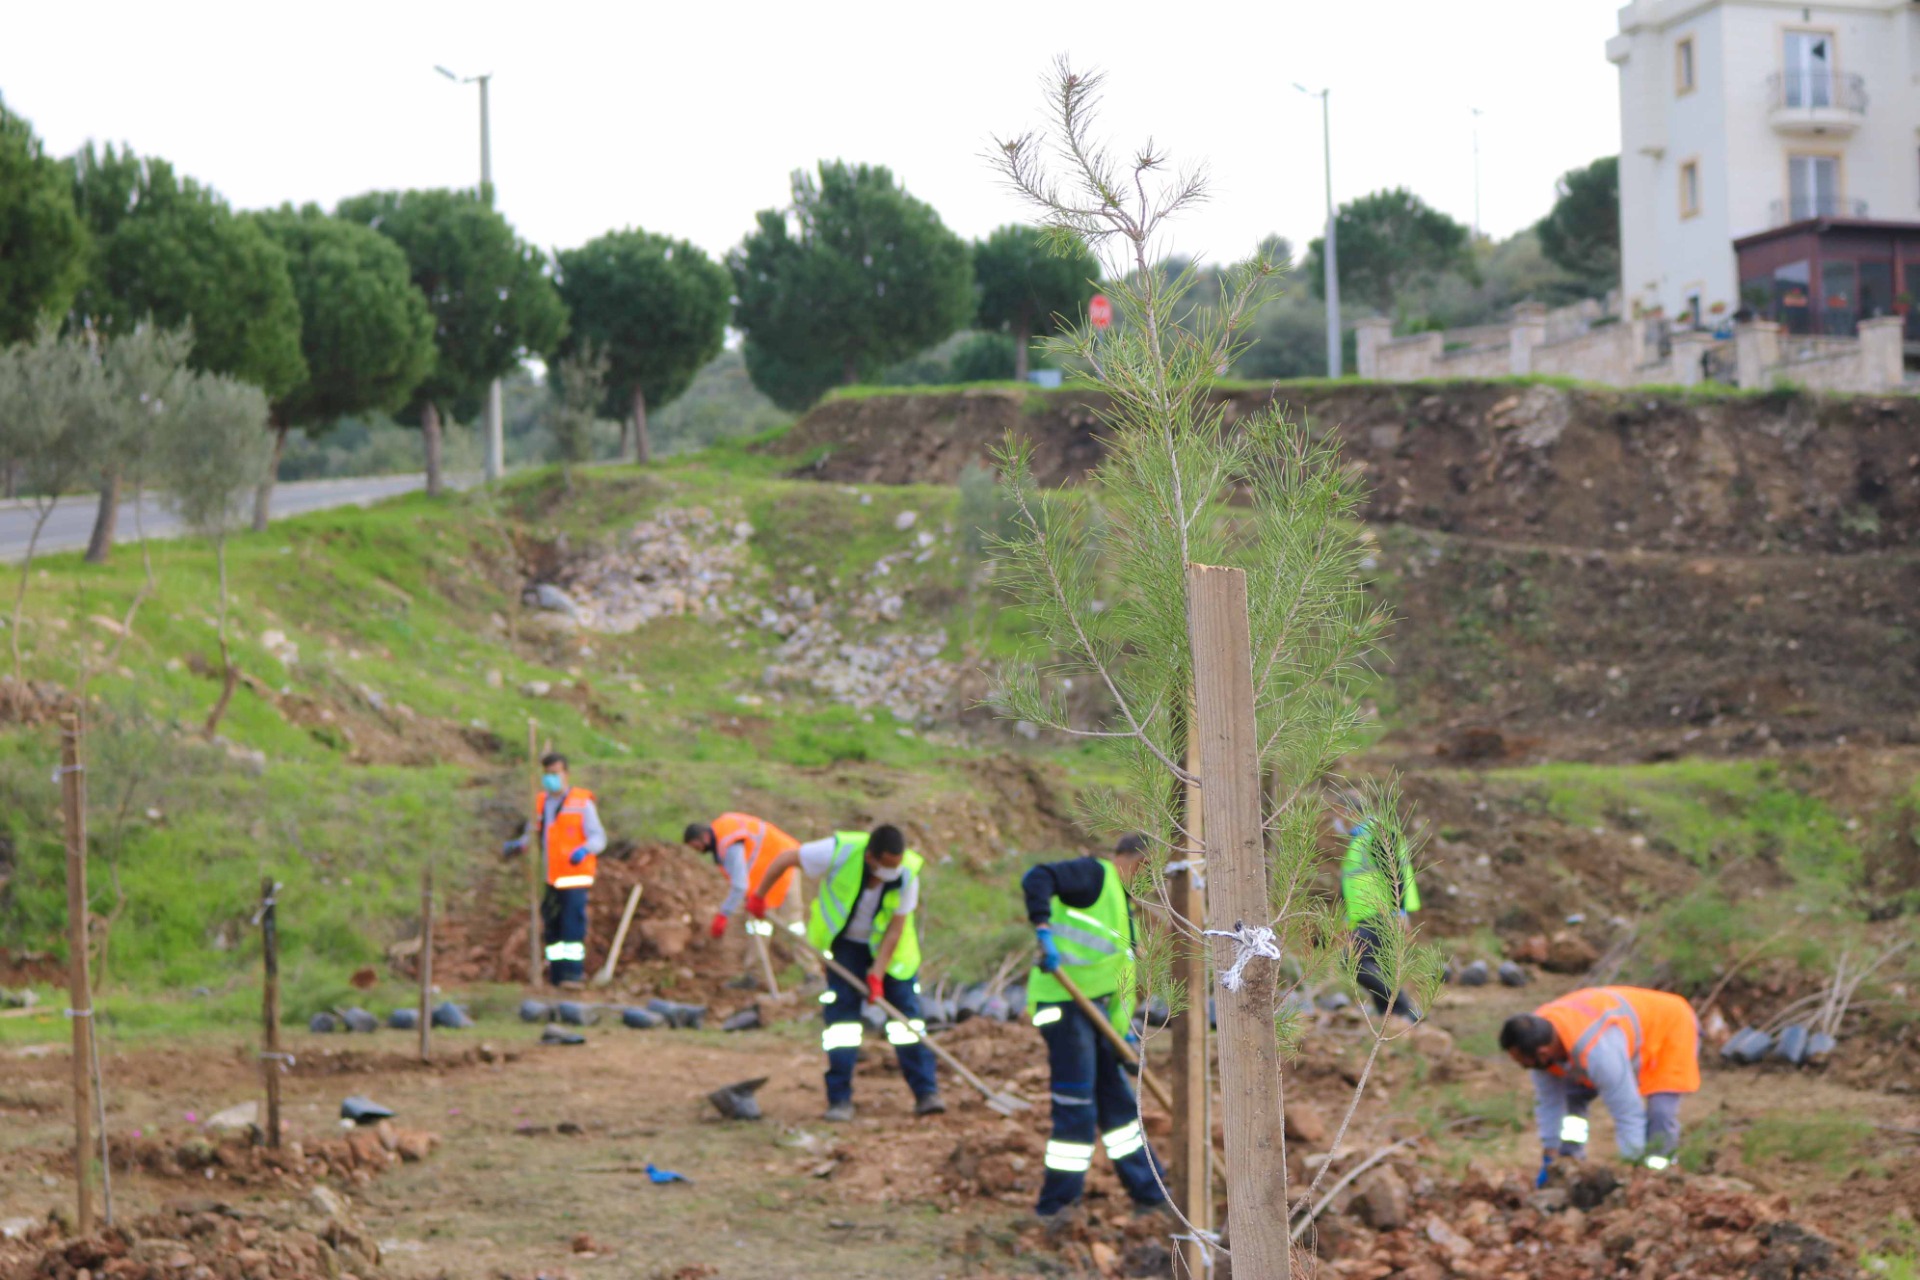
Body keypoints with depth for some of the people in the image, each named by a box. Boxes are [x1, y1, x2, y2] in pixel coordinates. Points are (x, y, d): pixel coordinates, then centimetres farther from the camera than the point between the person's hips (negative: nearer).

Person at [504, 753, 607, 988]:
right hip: (550, 879, 5)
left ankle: (574, 973, -14)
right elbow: (535, 834, 19)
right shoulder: (541, 803, 12)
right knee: (551, 927, 6)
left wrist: (585, 849, -28)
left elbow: (598, 838, -7)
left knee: (572, 924, -13)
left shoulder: (581, 803, -3)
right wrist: (519, 845, -3)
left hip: (574, 878, -5)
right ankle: (557, 975, 11)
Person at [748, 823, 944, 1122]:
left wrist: (877, 973, -23)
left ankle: (926, 1094, -4)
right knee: (842, 1014, -8)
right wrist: (758, 897, -5)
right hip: (846, 943, -1)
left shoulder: (907, 874, -26)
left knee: (906, 1010, -7)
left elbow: (895, 928, -18)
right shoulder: (839, 852, -31)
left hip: (888, 947, 1)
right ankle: (840, 1100, -4)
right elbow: (785, 859, -16)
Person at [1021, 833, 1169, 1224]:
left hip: (1092, 1006, 10)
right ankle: (1056, 1202, 2)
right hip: (1062, 1002, -10)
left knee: (1117, 1098, 17)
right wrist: (1043, 929, -36)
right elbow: (1036, 878, -24)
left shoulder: (1123, 903, 21)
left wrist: (1122, 1032, 16)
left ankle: (1148, 1190, 27)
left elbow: (1119, 975, 22)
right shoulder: (1094, 876, -7)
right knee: (1076, 1106, -7)